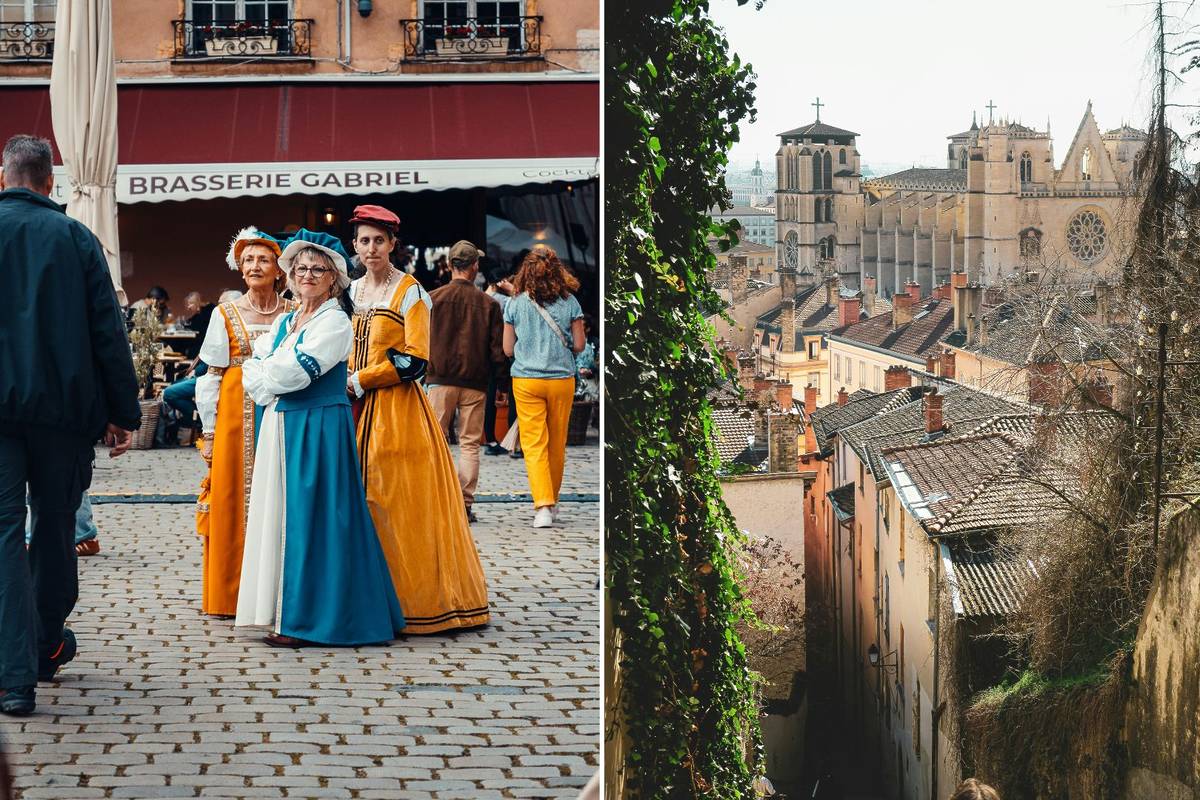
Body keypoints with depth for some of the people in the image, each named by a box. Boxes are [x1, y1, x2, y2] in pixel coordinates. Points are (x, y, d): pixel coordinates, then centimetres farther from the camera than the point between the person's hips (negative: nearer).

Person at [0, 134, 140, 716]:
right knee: (55, 526, 16)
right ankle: (48, 646, 32)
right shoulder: (75, 237, 2)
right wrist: (123, 413, 5)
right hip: (64, 406, 1)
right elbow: (108, 330, 0)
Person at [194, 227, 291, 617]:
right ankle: (230, 596, 6)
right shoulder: (226, 314, 5)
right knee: (230, 500, -1)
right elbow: (211, 377, 3)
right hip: (235, 416, -1)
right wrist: (209, 432, -3)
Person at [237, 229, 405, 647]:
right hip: (281, 426, 8)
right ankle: (287, 611, 13)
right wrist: (270, 388, -9)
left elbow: (298, 370, -17)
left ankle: (308, 617, -5)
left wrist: (267, 376, 0)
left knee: (309, 518, -8)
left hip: (319, 429, -8)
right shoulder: (284, 322, 17)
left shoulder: (336, 322, -8)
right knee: (281, 514, 8)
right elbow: (252, 370, 10)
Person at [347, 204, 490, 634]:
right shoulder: (351, 291, 13)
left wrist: (358, 382, -10)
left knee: (401, 504, -6)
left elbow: (415, 361, -13)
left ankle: (414, 600, 0)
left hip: (398, 411, -6)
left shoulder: (411, 293, -7)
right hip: (359, 411, 6)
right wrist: (344, 384, 3)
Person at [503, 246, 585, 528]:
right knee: (557, 444, 14)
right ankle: (551, 502, 26)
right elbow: (579, 345, 0)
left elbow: (508, 349, 1)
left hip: (526, 380, -1)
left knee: (534, 444, -2)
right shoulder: (569, 302, -3)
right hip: (562, 379, 1)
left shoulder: (515, 304, -3)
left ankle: (543, 507, -15)